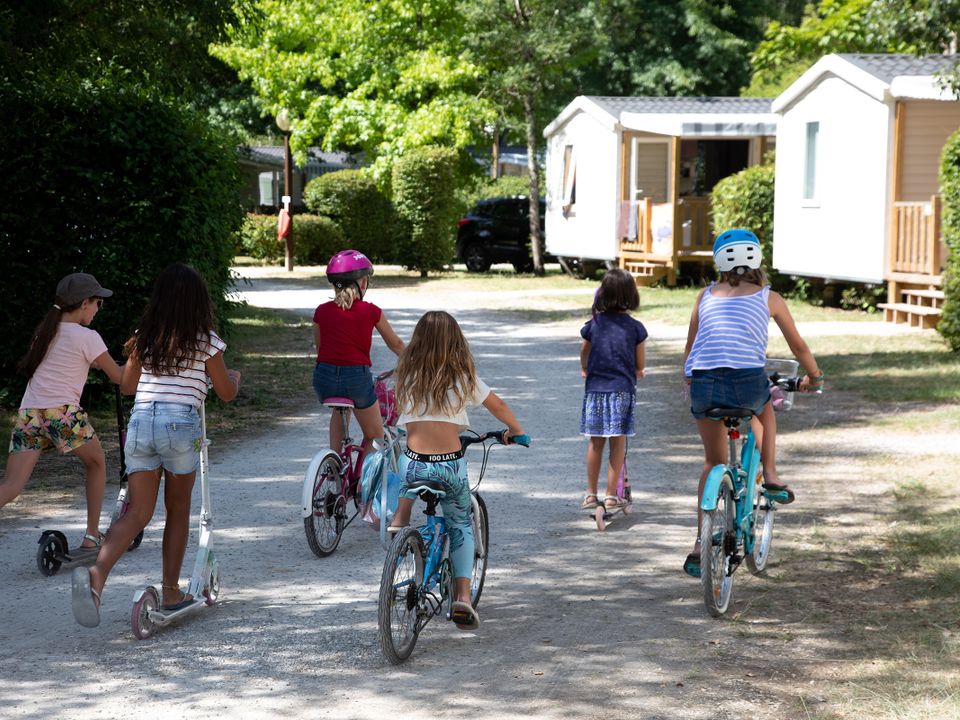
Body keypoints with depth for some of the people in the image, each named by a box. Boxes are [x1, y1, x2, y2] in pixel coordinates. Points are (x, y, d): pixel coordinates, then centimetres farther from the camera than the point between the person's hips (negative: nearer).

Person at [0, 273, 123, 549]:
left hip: (28, 413, 5)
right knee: (96, 463, 22)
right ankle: (92, 535, 23)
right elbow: (118, 376, 7)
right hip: (63, 413, -5)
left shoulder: (44, 330, 18)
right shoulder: (87, 337, -1)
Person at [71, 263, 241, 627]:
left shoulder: (144, 336, 11)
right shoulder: (205, 339, 0)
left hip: (140, 422, 3)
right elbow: (226, 392, 8)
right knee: (178, 509, 14)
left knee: (137, 512, 0)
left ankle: (96, 573, -26)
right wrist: (235, 376, 30)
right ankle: (171, 592, 18)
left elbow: (126, 386, 19)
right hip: (181, 424, -3)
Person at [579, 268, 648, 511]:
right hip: (623, 389, -2)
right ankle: (611, 495, 5)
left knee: (595, 442, 11)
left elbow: (584, 353, 17)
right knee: (618, 442, 5)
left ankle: (591, 494, 17)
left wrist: (585, 370, 39)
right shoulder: (635, 328, -4)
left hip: (595, 388, 2)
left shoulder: (594, 324, 1)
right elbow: (640, 365, 2)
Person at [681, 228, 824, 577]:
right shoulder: (768, 297, 14)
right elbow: (798, 346, 24)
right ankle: (770, 475, 23)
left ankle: (701, 542, 15)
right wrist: (814, 377, 42)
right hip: (747, 382, -2)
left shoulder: (707, 294, 19)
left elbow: (690, 348, 25)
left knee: (713, 462, 22)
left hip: (704, 384, 2)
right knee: (764, 405, 38)